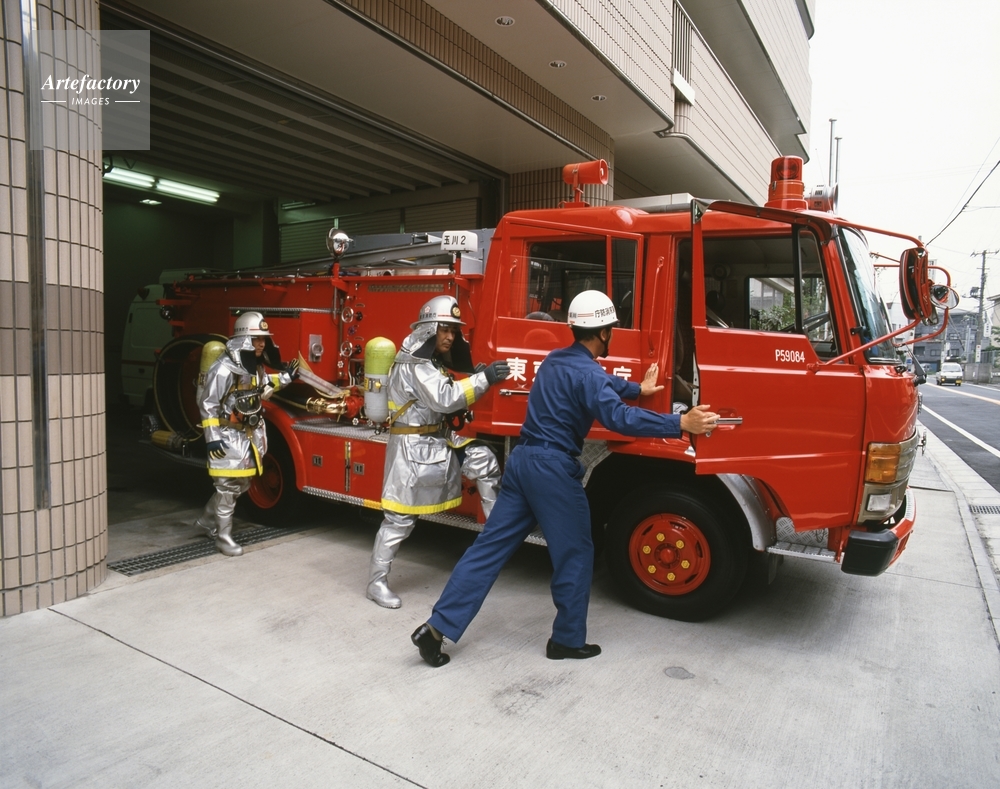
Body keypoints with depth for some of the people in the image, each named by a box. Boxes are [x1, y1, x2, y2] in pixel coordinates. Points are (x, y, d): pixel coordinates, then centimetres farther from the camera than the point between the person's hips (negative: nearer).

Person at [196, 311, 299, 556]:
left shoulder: (255, 365, 5)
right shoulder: (224, 369, -21)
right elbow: (208, 403, -19)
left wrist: (284, 378, 10)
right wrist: (212, 437, -20)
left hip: (248, 435, 9)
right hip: (228, 436, -9)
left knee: (241, 484, 17)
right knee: (228, 485, -1)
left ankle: (207, 519, 35)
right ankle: (223, 536, 12)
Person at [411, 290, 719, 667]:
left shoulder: (556, 360, 16)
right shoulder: (586, 372, -13)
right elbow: (619, 418, -26)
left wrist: (637, 388, 43)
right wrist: (681, 423, -24)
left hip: (522, 460, 9)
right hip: (553, 469, -9)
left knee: (490, 547, 9)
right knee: (574, 554, 9)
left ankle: (437, 626, 11)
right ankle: (568, 640, 22)